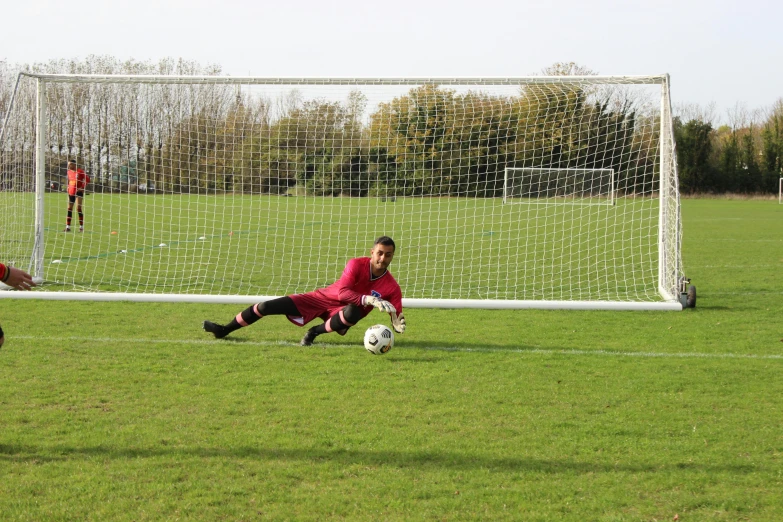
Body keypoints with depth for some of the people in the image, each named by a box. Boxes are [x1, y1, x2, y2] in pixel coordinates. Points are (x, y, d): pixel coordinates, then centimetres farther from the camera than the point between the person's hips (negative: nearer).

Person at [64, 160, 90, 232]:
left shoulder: (80, 172, -8)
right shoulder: (69, 172, 11)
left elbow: (87, 179, -8)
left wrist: (82, 187, -14)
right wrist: (68, 188, 13)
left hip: (78, 192, -6)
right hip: (71, 193, 6)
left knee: (78, 208, -11)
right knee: (69, 209, 5)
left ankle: (81, 227, -4)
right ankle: (68, 227, 9)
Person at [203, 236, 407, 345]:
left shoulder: (392, 287, -16)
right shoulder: (357, 265, -19)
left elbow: (396, 317, -15)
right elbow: (342, 292, -31)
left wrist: (398, 323, -39)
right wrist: (370, 300, -42)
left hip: (341, 311, 0)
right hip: (324, 298, 1)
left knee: (352, 313, -41)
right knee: (267, 306, -4)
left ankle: (315, 332, -18)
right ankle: (224, 330, 15)